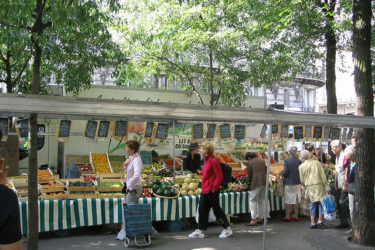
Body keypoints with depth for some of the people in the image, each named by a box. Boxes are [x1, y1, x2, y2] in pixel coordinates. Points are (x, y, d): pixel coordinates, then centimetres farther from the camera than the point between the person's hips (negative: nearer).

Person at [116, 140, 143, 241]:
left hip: (134, 188, -9)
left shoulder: (137, 160, -20)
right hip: (130, 188, 9)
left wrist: (130, 186, -22)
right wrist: (125, 164, 2)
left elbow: (136, 176, -33)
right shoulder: (131, 158, 8)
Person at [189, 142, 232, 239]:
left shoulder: (214, 160, -16)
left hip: (212, 191, -9)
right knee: (202, 210, 8)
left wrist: (214, 187, -15)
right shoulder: (206, 160, 13)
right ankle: (200, 231, 15)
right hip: (205, 190, 9)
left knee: (217, 210, 2)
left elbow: (219, 176, -17)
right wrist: (204, 187, 16)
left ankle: (228, 229, 17)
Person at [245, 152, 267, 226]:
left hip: (256, 184, -6)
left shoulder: (250, 163, -2)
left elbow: (249, 175, 0)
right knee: (261, 201, 14)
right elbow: (266, 171, 17)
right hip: (264, 182, 6)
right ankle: (260, 219, 20)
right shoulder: (262, 161, 15)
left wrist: (251, 182, 16)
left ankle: (254, 220, -5)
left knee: (253, 201, -1)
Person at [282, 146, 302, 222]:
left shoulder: (286, 161, -13)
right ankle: (296, 215, 18)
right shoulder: (299, 161, -4)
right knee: (296, 199, 12)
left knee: (288, 200, 6)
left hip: (288, 182, -3)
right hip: (297, 182, 3)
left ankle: (287, 216, 10)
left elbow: (285, 172, -15)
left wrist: (282, 175, 5)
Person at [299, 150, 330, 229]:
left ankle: (313, 223, 7)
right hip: (319, 184, -2)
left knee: (313, 204, 9)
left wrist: (305, 188, 21)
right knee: (321, 203, 5)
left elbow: (302, 180, 8)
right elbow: (322, 175, -2)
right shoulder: (317, 163, 3)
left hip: (309, 187, 2)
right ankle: (320, 221, 2)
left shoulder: (301, 166, 6)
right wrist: (326, 185, 1)